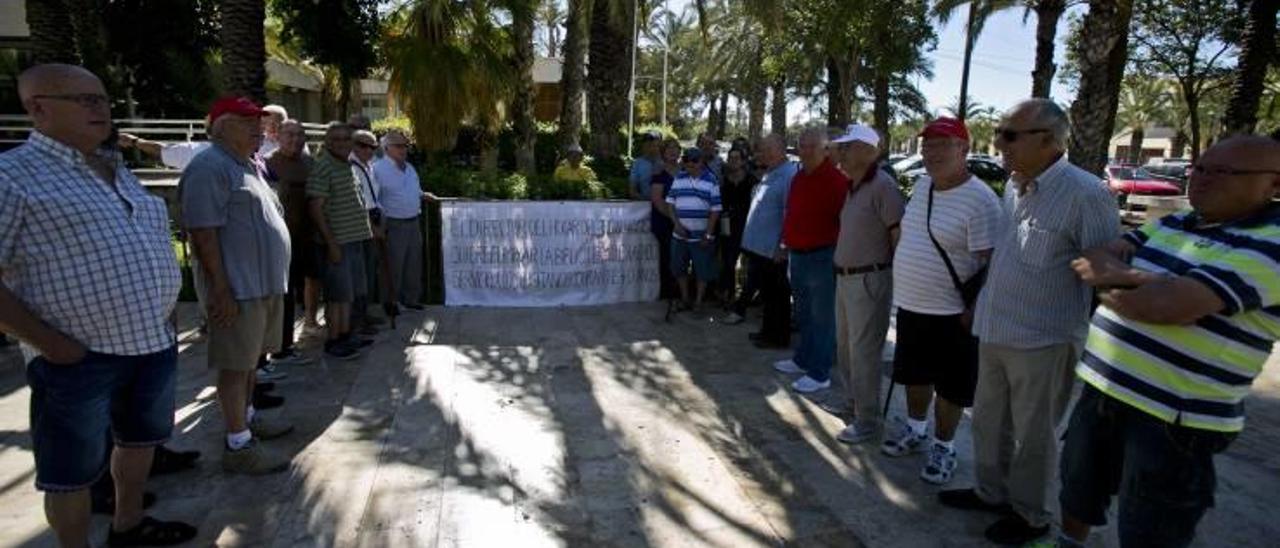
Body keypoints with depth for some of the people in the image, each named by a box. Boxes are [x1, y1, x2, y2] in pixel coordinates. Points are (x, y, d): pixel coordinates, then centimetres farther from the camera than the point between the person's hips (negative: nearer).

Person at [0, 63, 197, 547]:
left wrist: (165, 314, 13)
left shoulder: (118, 171, 12)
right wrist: (49, 342, -19)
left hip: (155, 342, 8)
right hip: (80, 357, -7)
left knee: (141, 438, 22)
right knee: (74, 468, 8)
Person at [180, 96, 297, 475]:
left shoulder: (249, 167, 17)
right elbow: (203, 234, -20)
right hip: (237, 287, -9)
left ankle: (247, 418, 34)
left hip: (265, 283, 9)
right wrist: (221, 290, -22)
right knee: (235, 364, -2)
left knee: (251, 358, 19)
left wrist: (274, 280, 21)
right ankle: (238, 446, 6)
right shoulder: (209, 167, -14)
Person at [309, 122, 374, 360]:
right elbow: (315, 208, -17)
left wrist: (367, 227, 21)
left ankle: (345, 334, 25)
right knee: (338, 294, -2)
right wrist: (331, 243, -20)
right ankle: (333, 341, 8)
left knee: (348, 293, 15)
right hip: (336, 242, -8)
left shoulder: (348, 166, 14)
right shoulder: (322, 167, -13)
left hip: (353, 239, 9)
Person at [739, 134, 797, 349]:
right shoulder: (769, 174, 13)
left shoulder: (790, 175, -18)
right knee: (766, 292, 19)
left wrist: (783, 246, -20)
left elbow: (790, 214, -21)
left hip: (773, 250, -9)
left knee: (776, 295, 4)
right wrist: (752, 239, 19)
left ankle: (779, 337, 16)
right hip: (759, 246, 9)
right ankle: (768, 331, 32)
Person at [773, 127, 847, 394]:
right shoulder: (798, 177, 11)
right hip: (797, 255, 9)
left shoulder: (836, 179, -15)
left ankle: (819, 373, 8)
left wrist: (838, 253, -17)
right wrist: (786, 241, 17)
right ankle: (803, 359, 33)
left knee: (821, 317, 0)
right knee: (804, 314, 20)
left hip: (821, 257, -8)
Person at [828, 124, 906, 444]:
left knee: (863, 352, -1)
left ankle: (867, 421, 11)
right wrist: (842, 272, 11)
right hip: (845, 277, 9)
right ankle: (853, 400, 36)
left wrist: (894, 277, -15)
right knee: (845, 347, 19)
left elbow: (900, 235, -19)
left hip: (869, 280, -9)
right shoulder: (853, 187, 12)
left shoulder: (882, 186, -16)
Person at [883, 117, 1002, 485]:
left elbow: (990, 262, -18)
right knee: (915, 375, 21)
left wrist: (974, 310, -17)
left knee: (949, 387, 8)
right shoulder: (922, 186, 5)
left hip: (951, 313, -7)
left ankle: (943, 448, 26)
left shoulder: (980, 199, -18)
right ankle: (915, 430, 41)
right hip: (910, 305, 7)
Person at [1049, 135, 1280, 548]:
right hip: (1101, 388, 7)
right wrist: (1134, 277, -18)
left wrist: (1109, 288, -8)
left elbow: (1169, 305, -27)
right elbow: (1093, 259, 2)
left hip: (1175, 418, -7)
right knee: (1078, 491, 24)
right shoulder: (1172, 224, 9)